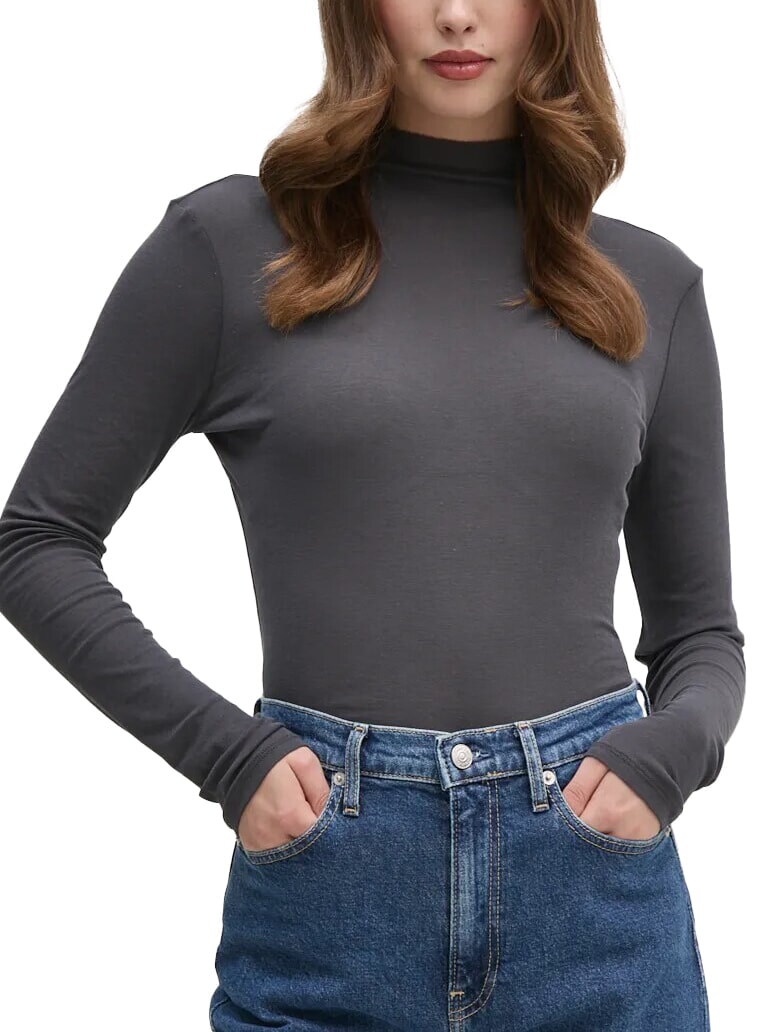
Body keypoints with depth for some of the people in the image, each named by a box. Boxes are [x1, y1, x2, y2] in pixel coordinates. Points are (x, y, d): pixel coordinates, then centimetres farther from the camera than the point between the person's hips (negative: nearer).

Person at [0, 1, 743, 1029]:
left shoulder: (649, 284, 7)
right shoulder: (230, 243, -1)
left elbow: (699, 626, 13)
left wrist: (673, 747, -7)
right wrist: (221, 748, -8)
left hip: (596, 903, 3)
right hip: (329, 899, -2)